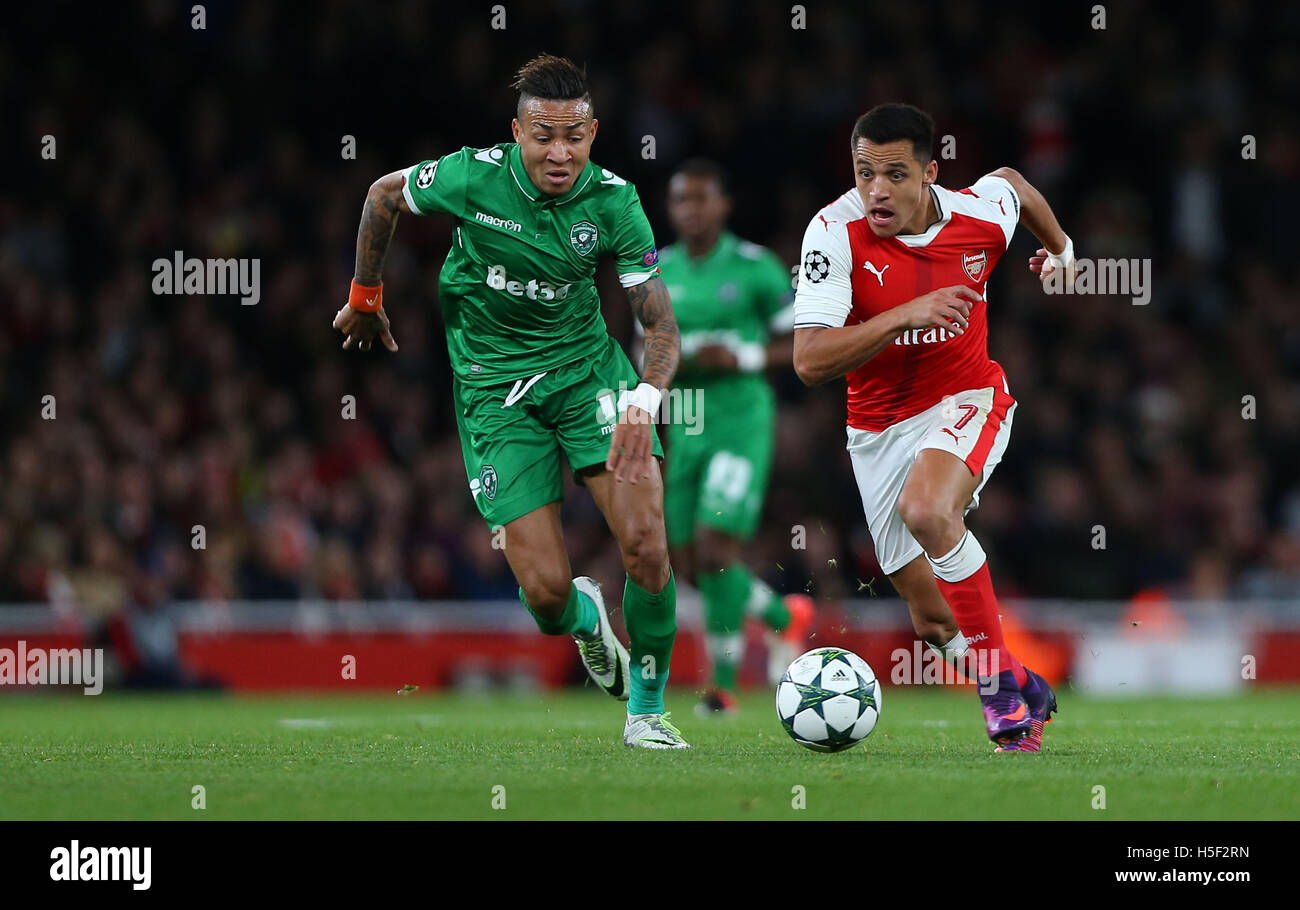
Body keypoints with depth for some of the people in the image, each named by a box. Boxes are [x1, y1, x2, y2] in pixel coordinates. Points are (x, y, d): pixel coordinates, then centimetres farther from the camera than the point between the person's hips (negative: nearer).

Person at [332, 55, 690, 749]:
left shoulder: (613, 202, -13)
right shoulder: (472, 177, -17)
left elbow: (660, 322, -11)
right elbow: (382, 197, 4)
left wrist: (645, 401, -31)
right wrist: (365, 299, 15)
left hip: (586, 365, 1)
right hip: (493, 385, -1)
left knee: (646, 543, -18)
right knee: (547, 594, -10)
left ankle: (646, 711, 5)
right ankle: (585, 617, 31)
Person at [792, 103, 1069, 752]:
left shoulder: (981, 215, -14)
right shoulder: (835, 232, -20)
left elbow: (1012, 181, 13)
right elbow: (810, 361, -26)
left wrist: (1061, 248, 29)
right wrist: (905, 315, -35)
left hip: (968, 400, -2)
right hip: (879, 425, 2)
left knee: (926, 511, -34)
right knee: (933, 620, 2)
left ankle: (1001, 679, -20)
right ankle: (1025, 695, 31)